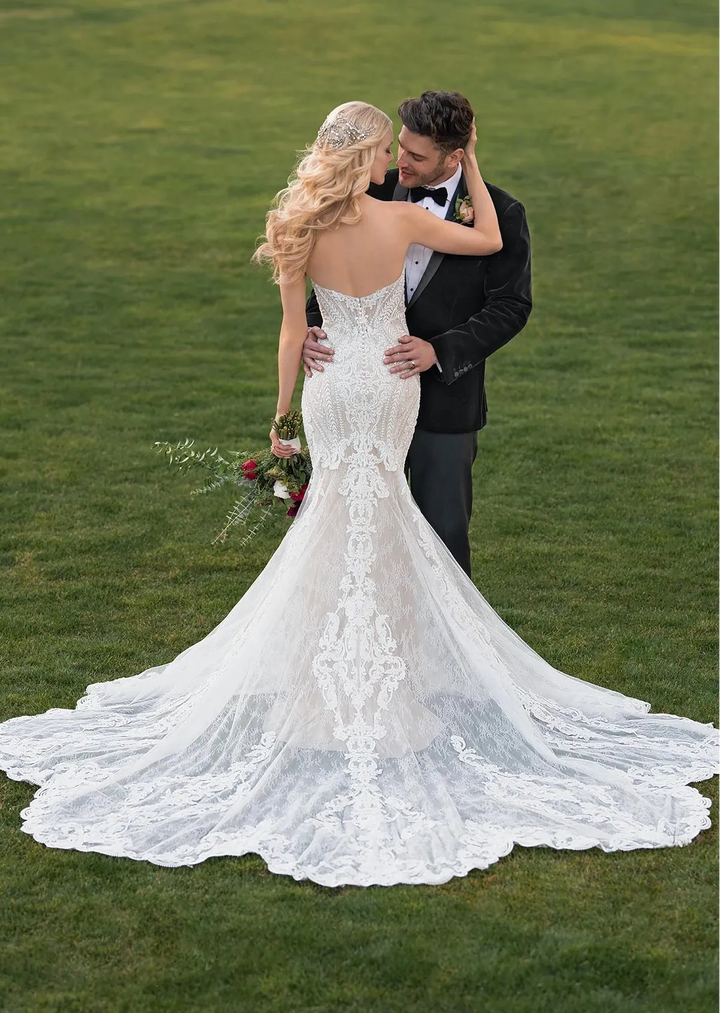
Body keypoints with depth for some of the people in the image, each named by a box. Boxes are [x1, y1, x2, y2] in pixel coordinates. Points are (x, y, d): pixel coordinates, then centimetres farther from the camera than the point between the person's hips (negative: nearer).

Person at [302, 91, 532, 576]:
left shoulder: (499, 213, -9)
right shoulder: (376, 195, 0)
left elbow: (510, 306, -10)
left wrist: (440, 351, -22)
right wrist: (311, 327, -15)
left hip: (446, 399, -3)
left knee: (444, 532, 9)